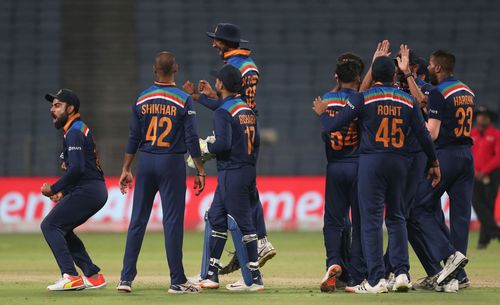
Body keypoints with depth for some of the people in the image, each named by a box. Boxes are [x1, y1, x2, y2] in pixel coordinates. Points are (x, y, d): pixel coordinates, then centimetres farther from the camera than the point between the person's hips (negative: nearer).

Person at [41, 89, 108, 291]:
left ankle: (71, 277, -20)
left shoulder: (74, 132, -11)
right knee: (61, 228, 18)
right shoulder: (80, 129, 22)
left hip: (88, 190, -10)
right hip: (96, 191, 10)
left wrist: (54, 189, -14)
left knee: (50, 225, -11)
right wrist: (64, 192, 17)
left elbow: (77, 168, -22)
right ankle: (92, 275, 14)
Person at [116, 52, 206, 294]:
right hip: (172, 164, -3)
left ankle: (126, 278, 5)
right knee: (172, 221, -1)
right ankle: (177, 281, -1)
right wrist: (200, 171, -4)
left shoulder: (142, 100, 2)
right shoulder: (183, 100, -6)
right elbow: (192, 139, -9)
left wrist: (126, 169, 10)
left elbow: (134, 138, 4)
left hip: (146, 164, 3)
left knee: (137, 220, 7)